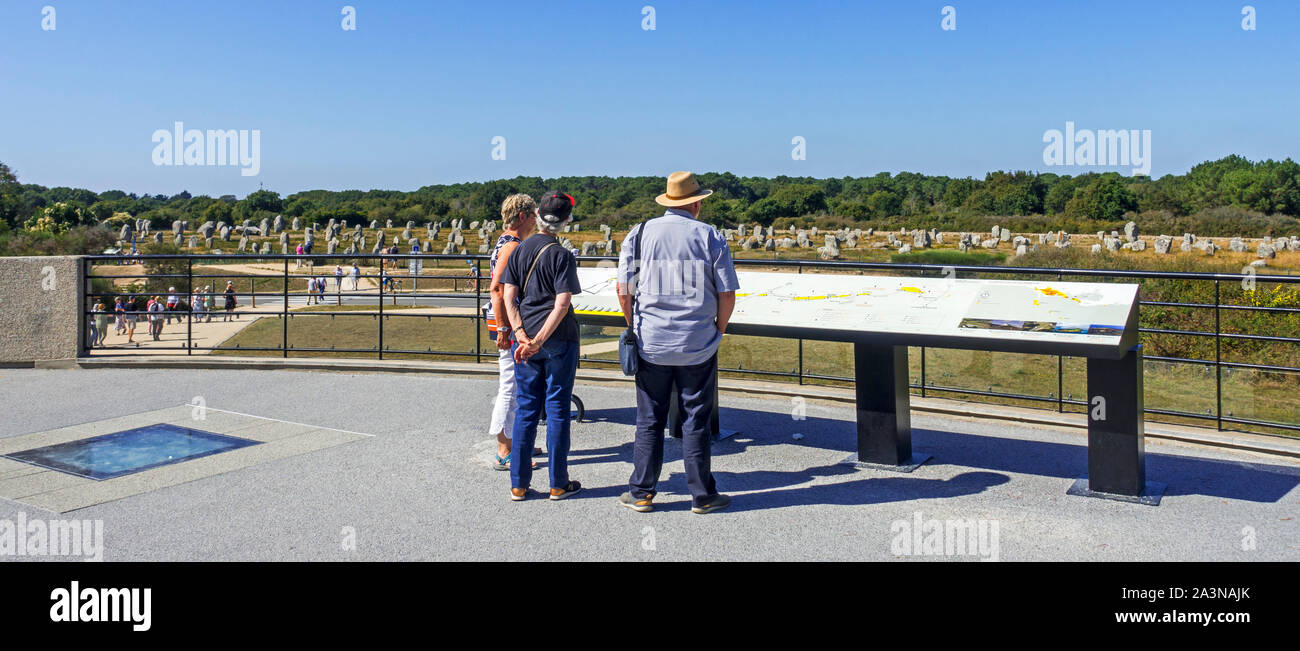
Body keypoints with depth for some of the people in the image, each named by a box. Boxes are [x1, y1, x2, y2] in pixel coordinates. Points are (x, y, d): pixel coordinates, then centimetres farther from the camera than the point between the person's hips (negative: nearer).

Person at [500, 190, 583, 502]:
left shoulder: (518, 251, 6)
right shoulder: (562, 256, -7)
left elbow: (509, 297, 0)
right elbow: (562, 304, -15)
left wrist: (521, 335, -5)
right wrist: (539, 341, -14)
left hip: (525, 339, 4)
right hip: (559, 339, -4)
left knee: (525, 409, 10)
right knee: (557, 410, 4)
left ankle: (518, 484, 14)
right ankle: (558, 484, 12)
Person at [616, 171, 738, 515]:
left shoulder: (640, 234, 2)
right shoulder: (711, 237, -1)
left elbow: (624, 291, 0)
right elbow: (727, 295, -3)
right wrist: (716, 331, 12)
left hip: (651, 344, 1)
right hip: (699, 346, -1)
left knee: (649, 420, 10)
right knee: (696, 421, 7)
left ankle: (641, 493, 16)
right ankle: (702, 496, 15)